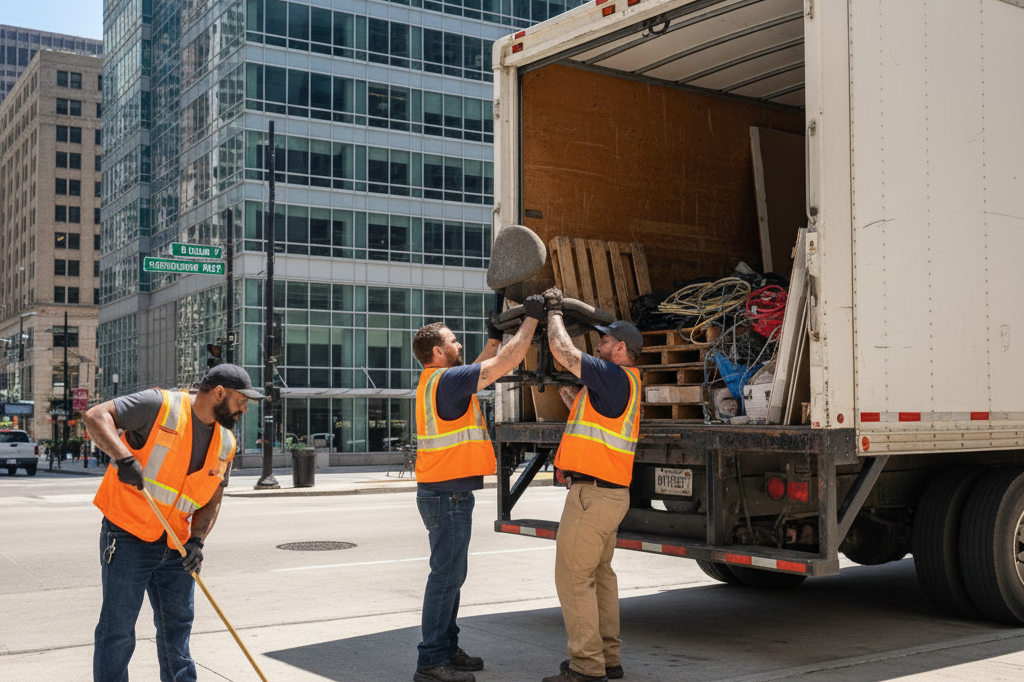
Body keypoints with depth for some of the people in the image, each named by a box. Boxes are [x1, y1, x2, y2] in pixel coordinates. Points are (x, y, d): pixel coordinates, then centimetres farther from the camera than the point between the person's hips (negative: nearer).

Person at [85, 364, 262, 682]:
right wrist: (124, 456, -33)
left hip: (176, 545, 7)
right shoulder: (160, 406, -13)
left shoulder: (225, 444, 8)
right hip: (128, 536, -6)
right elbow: (96, 416, -18)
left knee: (178, 626, 14)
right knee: (117, 630, -1)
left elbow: (212, 500, 12)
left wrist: (197, 540, -5)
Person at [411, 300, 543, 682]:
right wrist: (531, 319, -8)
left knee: (452, 574, 16)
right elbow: (506, 363, -17)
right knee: (446, 575, -7)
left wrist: (493, 340, 28)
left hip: (445, 493, 10)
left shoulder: (439, 381, 13)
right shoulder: (446, 380, -16)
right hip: (448, 493, -10)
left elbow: (477, 373, 31)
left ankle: (447, 649, 24)